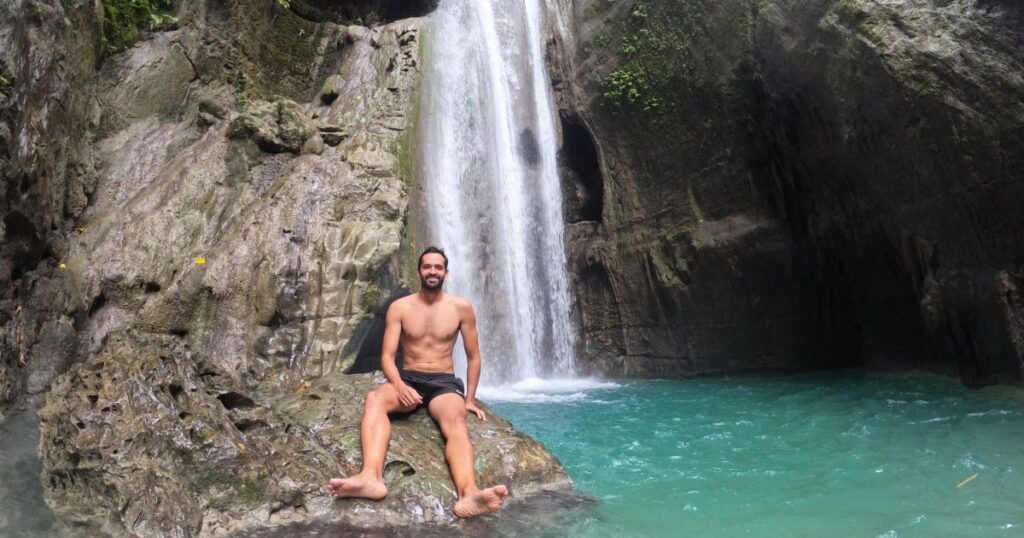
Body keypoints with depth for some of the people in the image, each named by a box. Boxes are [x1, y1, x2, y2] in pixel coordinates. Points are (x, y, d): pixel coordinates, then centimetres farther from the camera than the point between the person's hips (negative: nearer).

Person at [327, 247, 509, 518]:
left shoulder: (462, 307, 1)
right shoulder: (399, 308, 1)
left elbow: (473, 356, 8)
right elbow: (387, 355, -4)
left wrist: (470, 399, 3)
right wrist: (399, 386, -23)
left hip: (444, 383, -1)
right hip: (408, 379, 1)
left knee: (456, 422, -35)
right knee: (374, 398, -33)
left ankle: (469, 494, -61)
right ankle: (371, 477, -55)